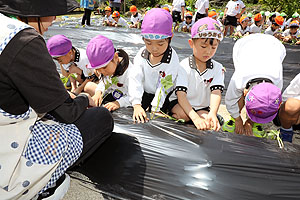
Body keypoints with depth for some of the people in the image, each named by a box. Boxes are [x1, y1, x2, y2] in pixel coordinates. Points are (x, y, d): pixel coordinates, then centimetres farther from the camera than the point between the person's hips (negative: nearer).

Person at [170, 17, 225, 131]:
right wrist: (195, 118, -39)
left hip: (203, 107, 3)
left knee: (209, 123, -25)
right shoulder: (184, 66, -16)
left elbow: (216, 92, -17)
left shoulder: (217, 68, -3)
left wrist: (212, 113, -39)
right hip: (182, 104, -3)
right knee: (183, 115, -33)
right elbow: (181, 94, -25)